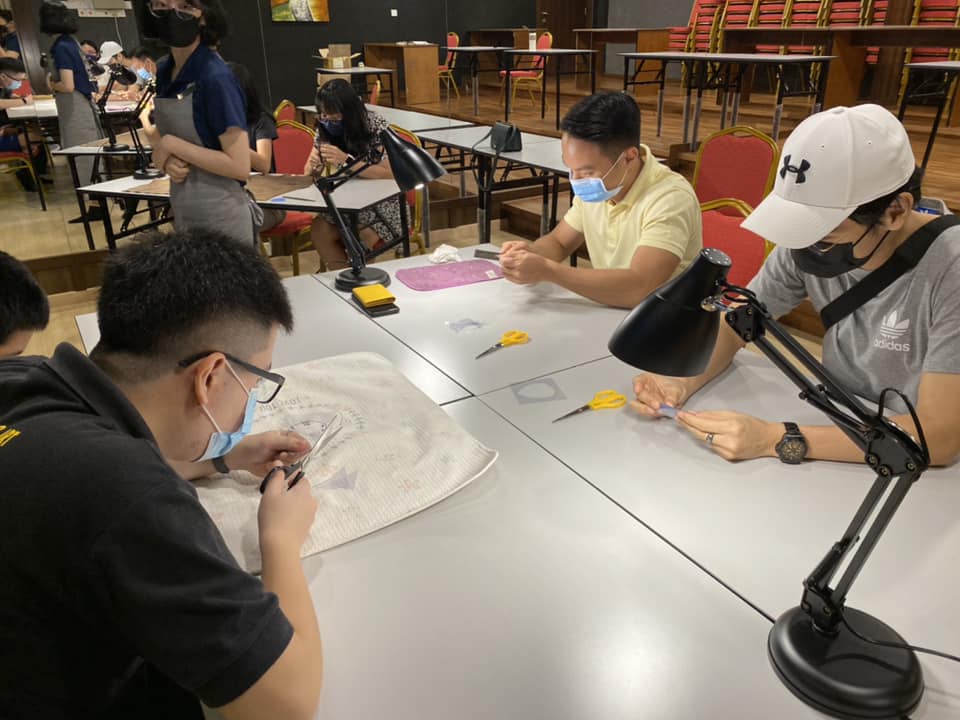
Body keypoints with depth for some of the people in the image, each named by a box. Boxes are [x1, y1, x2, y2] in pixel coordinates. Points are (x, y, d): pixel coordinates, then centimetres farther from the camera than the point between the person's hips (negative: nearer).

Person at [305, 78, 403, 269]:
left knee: (360, 236, -30)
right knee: (318, 230, -22)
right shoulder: (325, 130, 0)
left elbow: (389, 174, -22)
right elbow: (309, 177, 6)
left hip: (382, 203, -4)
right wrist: (313, 166, -19)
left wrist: (346, 160, -31)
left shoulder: (377, 127, -15)